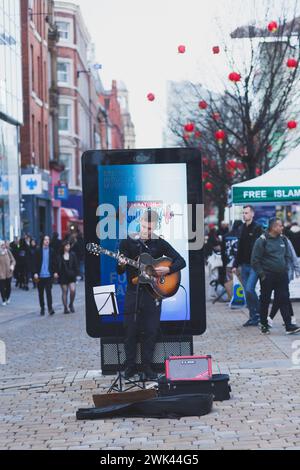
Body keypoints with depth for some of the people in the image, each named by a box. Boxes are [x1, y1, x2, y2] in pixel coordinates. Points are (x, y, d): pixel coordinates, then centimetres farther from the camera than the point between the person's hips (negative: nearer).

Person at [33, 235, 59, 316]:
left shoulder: (51, 251, 3)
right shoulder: (39, 251, 0)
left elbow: (54, 262, 6)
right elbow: (36, 263, -1)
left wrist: (55, 272, -1)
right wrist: (35, 273, -8)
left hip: (48, 275, -1)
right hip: (40, 275, 1)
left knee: (49, 292, -9)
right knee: (41, 293, 9)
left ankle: (50, 308, -10)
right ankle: (42, 308, 19)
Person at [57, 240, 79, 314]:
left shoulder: (72, 255, 3)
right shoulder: (60, 256, -5)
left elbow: (76, 265, 7)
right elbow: (58, 266, -2)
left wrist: (75, 273, 0)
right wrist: (59, 274, -8)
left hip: (71, 276, 1)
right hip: (63, 276, -1)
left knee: (73, 290, -12)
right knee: (64, 292, 4)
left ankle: (71, 304, 11)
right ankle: (65, 308, 12)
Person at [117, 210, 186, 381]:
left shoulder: (160, 243, 1)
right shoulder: (128, 241, 2)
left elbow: (181, 261, 0)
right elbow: (119, 272, 2)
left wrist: (167, 269, -16)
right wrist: (122, 265, -20)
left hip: (153, 292, 0)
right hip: (133, 292, 0)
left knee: (151, 330, 1)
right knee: (130, 330, 2)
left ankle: (147, 367, 11)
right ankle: (130, 366, 13)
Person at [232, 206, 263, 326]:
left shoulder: (257, 228, -7)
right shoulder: (243, 229, 14)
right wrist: (235, 265, 15)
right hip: (244, 265, 7)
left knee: (249, 289, -16)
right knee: (247, 292, 6)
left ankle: (259, 313, 1)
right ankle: (253, 318, 13)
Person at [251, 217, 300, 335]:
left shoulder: (283, 239, 6)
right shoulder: (262, 240, -10)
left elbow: (288, 255, 17)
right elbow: (255, 260, -9)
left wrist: (286, 268, 6)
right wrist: (261, 274, -11)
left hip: (282, 276, 4)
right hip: (267, 276, -4)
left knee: (284, 300, -1)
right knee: (265, 301, 7)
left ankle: (289, 326, -3)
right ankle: (264, 325, 19)